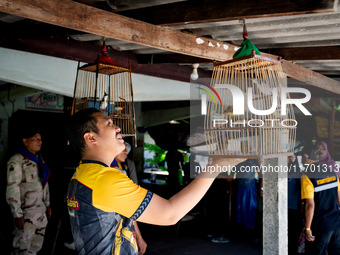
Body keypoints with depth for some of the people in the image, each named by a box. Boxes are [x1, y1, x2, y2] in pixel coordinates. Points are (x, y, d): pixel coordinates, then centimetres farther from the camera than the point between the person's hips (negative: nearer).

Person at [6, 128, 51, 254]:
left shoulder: (39, 159, 12)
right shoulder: (17, 160, -12)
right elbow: (12, 189, -16)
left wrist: (47, 204, 19)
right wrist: (17, 214, -19)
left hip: (41, 211, 7)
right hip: (26, 212, -7)